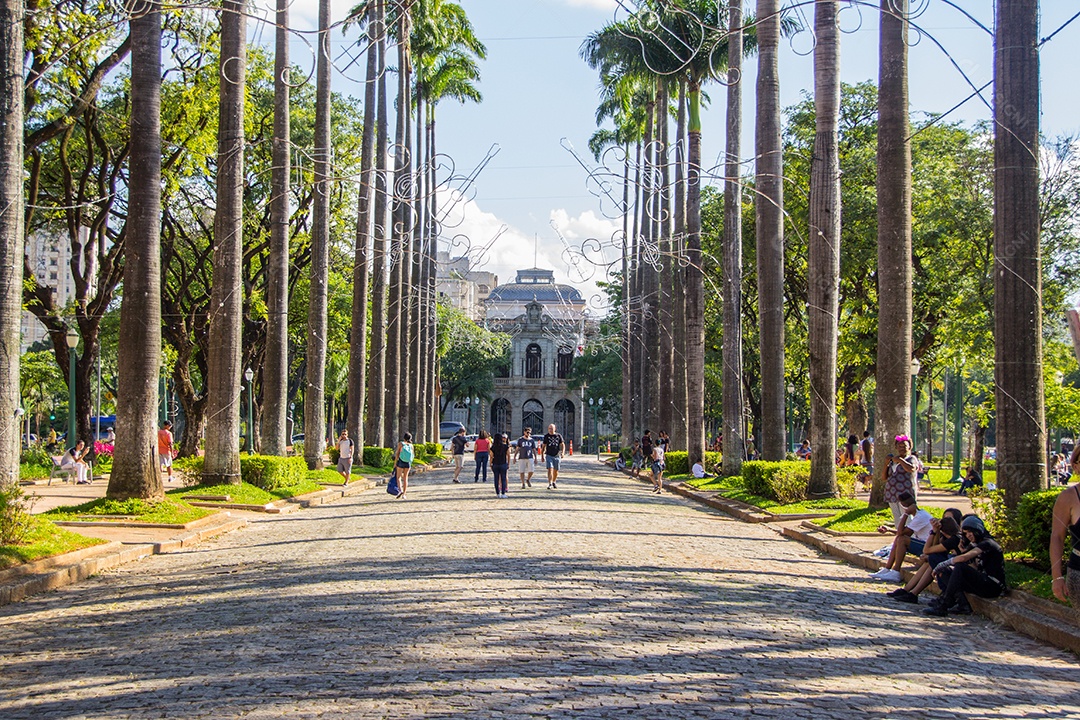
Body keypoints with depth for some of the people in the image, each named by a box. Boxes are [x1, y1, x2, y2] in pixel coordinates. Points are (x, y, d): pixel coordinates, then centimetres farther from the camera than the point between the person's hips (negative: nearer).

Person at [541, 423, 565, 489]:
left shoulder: (558, 436, 3)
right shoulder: (546, 436, 2)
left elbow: (562, 444, 5)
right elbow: (543, 447, 7)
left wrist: (562, 452, -11)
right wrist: (542, 456, 5)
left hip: (556, 456, 2)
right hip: (549, 455, -1)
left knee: (556, 470, 11)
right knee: (550, 469, -15)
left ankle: (554, 482, 34)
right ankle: (550, 484, -20)